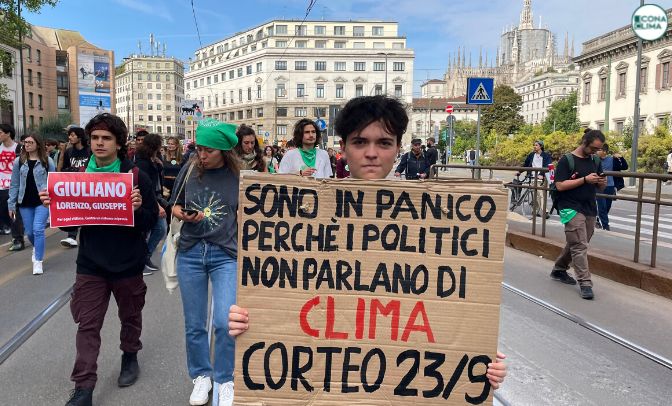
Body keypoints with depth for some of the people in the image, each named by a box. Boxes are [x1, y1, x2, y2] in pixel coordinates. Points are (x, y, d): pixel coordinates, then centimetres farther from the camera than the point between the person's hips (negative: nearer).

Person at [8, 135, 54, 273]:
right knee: (29, 232, 11)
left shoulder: (47, 161, -3)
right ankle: (37, 248, 43)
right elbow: (14, 184, 7)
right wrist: (12, 205, 6)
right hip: (25, 203, 3)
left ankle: (38, 261, -1)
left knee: (38, 230, -12)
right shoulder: (19, 161, 4)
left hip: (43, 201, -3)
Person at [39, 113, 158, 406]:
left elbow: (151, 221, -10)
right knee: (87, 325, 3)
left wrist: (137, 208, -30)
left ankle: (130, 356, 43)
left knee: (130, 316, 18)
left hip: (127, 264, -2)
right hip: (90, 264, 2)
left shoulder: (136, 176, -9)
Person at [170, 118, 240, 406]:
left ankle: (225, 380, 13)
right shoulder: (190, 170, 0)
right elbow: (175, 206, 10)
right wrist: (183, 215, -12)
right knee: (194, 325, 10)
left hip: (226, 255, -2)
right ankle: (201, 375, 32)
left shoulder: (238, 176, -5)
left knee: (224, 322, -11)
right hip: (190, 253, 3)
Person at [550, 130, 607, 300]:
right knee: (579, 246, -10)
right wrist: (585, 179, -19)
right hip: (571, 209, -7)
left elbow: (599, 187, 19)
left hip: (590, 209, 7)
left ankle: (559, 270, 32)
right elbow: (560, 185, -14)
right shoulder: (567, 160, -7)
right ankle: (585, 282, -7)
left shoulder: (596, 161, 12)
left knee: (575, 245, 14)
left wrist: (603, 183, -5)